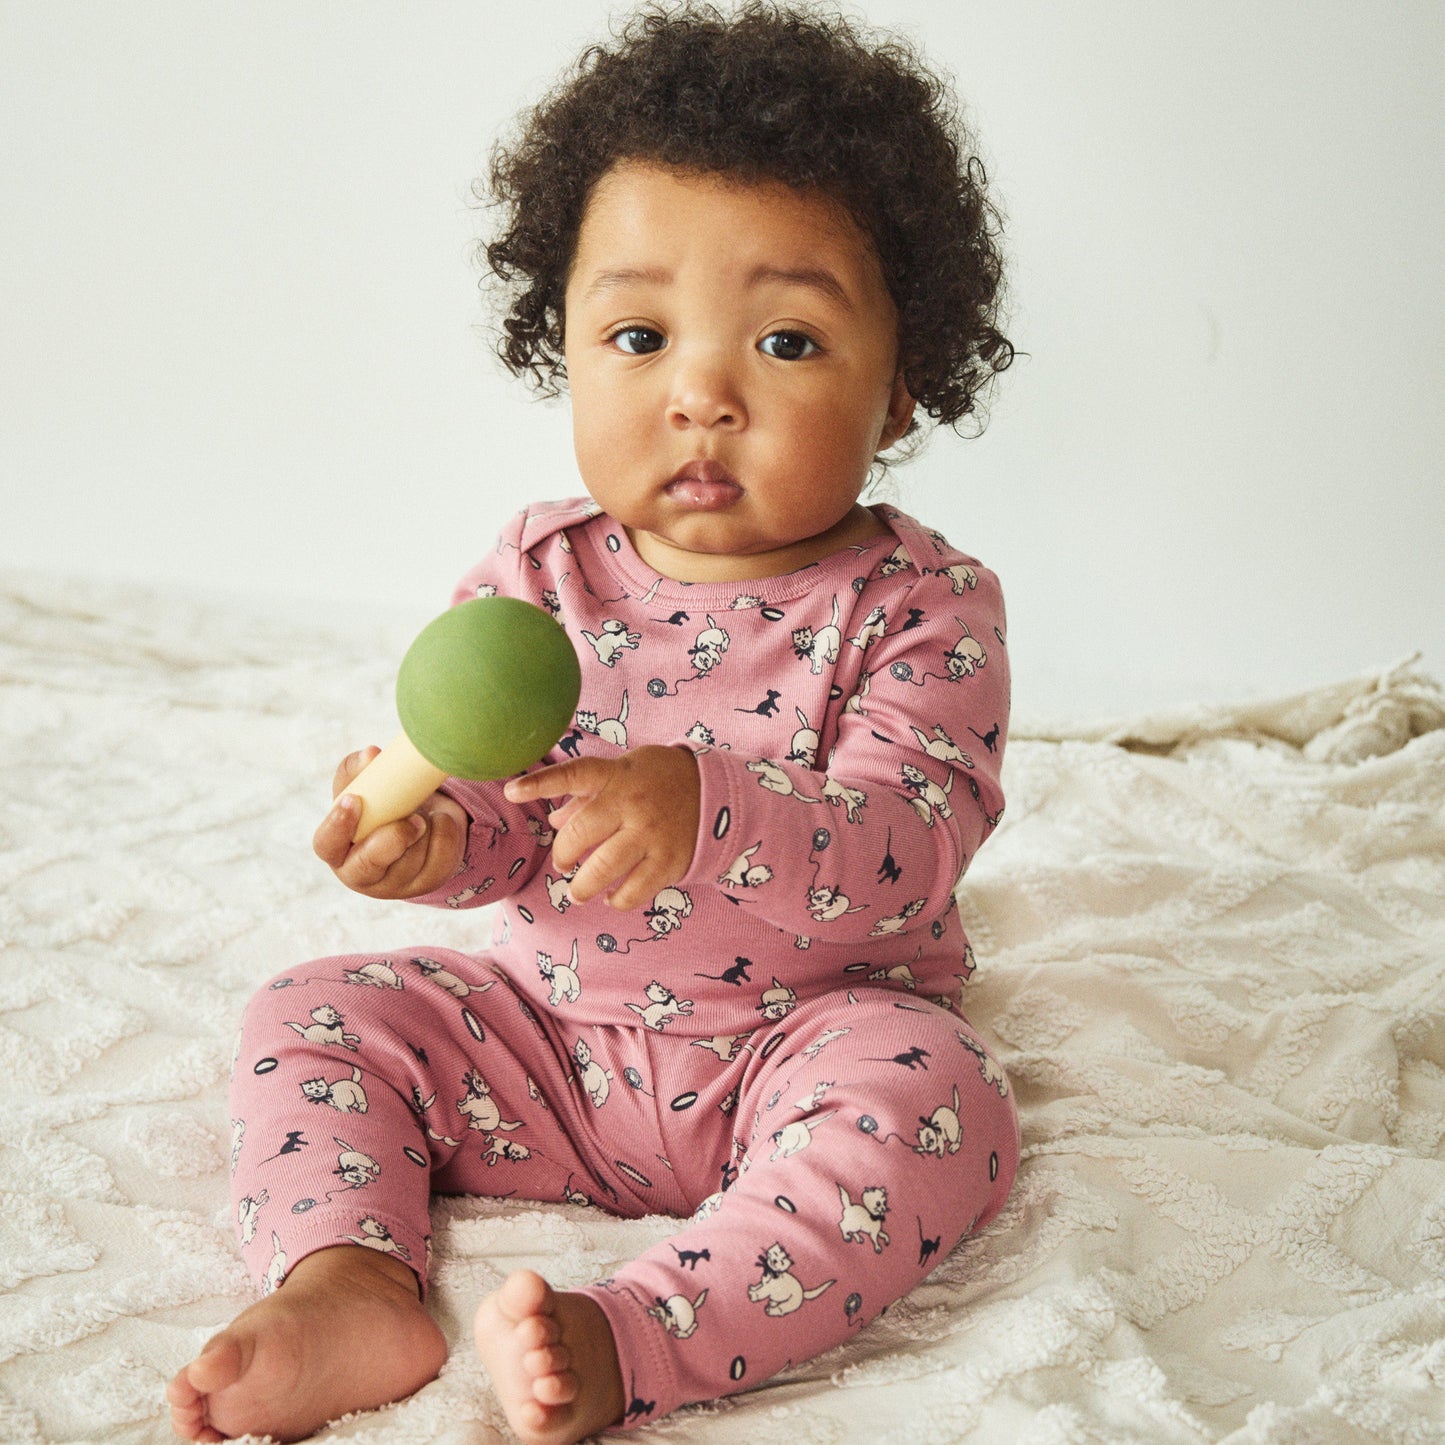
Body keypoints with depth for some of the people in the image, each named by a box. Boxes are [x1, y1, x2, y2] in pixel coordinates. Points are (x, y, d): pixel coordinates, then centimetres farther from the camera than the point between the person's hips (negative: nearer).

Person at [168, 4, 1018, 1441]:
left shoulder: (921, 608, -13)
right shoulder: (536, 578, -2)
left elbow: (900, 854, -25)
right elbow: (499, 817, -1)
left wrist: (706, 811, -42)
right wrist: (431, 832, -26)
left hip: (807, 1035, -3)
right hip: (544, 1029, 4)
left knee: (931, 1099, -32)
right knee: (316, 1014, -6)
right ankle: (348, 1284, -23)